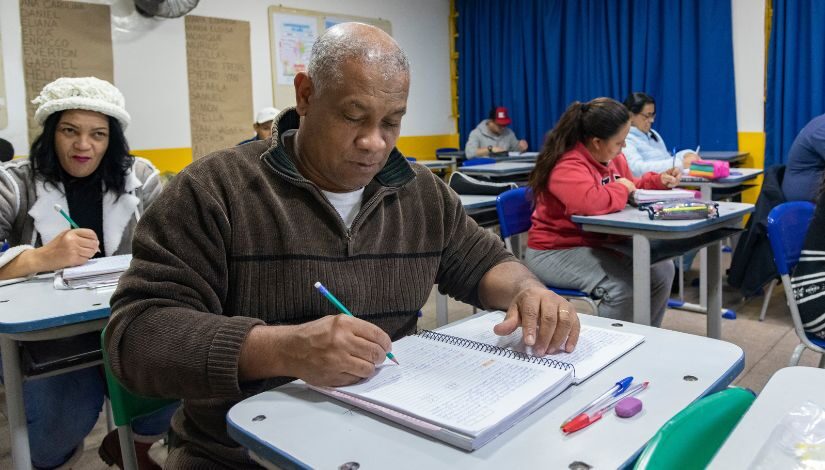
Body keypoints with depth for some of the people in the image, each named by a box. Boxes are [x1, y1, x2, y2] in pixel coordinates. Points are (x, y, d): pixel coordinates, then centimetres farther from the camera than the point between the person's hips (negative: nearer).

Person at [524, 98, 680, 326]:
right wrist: (621, 190, -22)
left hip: (599, 243, 10)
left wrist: (658, 181, 7)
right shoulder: (567, 165, -24)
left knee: (661, 270, 2)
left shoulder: (613, 157, 6)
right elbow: (590, 202, -43)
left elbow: (632, 188, 26)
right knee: (624, 285, -27)